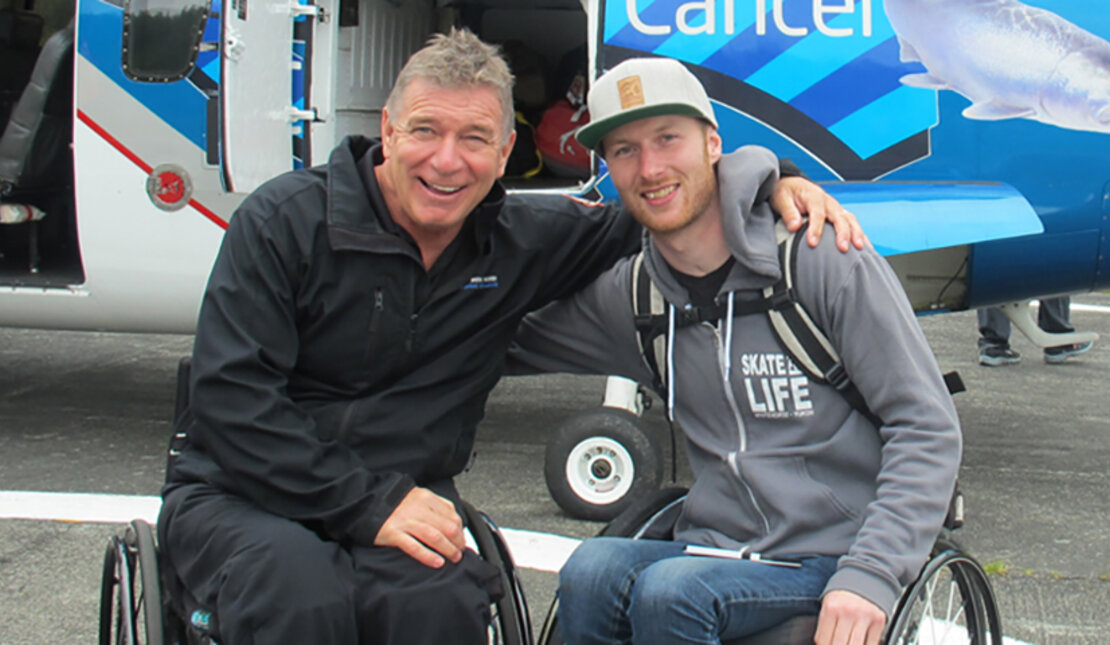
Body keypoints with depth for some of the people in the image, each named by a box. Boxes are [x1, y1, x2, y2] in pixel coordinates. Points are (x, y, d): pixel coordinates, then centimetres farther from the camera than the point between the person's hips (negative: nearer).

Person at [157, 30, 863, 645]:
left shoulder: (522, 242, 4)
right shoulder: (285, 221, -8)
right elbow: (230, 397, -15)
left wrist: (774, 186, -3)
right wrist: (367, 505, -23)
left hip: (404, 498, 3)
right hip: (243, 494, -2)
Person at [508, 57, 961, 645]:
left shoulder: (824, 260, -7)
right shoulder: (625, 296, 7)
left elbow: (927, 428, -9)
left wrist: (870, 575, -20)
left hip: (833, 561, -4)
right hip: (715, 549, 4)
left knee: (671, 591, -30)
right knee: (592, 571, -27)